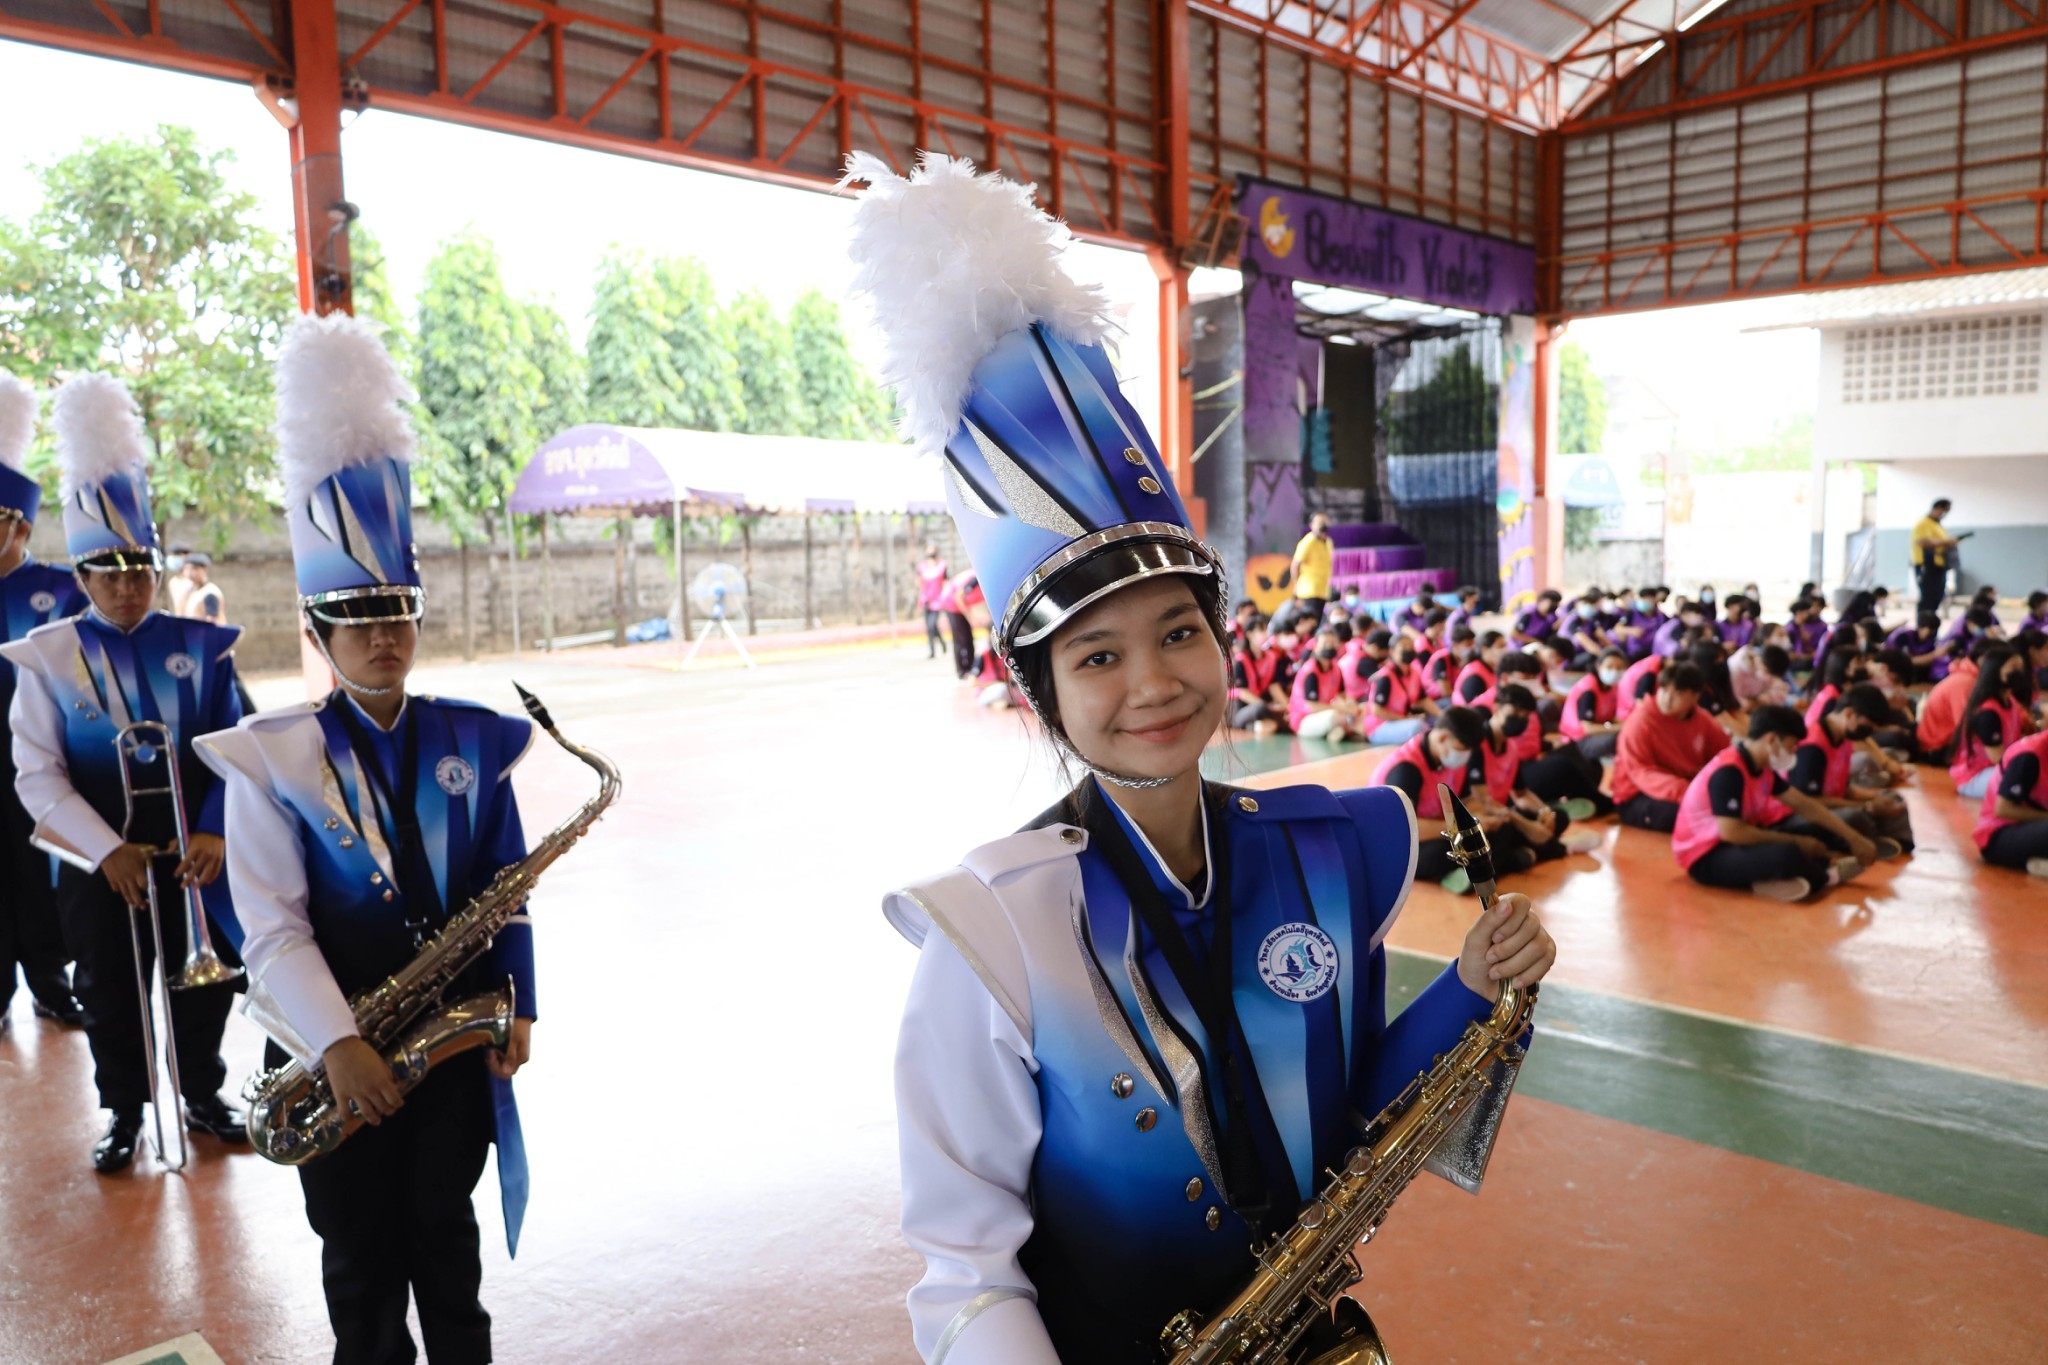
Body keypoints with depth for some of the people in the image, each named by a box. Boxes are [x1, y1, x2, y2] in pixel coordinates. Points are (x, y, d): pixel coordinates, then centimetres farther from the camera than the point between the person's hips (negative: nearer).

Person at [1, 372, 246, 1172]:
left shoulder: (199, 646, -2)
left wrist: (215, 833, -15)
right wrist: (107, 848, -18)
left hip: (194, 856, 1)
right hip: (98, 862, -1)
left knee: (205, 984, 13)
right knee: (109, 994, 12)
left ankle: (204, 1097, 34)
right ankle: (125, 1113, 32)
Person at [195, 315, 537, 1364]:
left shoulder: (471, 742, -2)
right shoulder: (272, 760, -8)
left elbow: (508, 886, 3)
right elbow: (272, 927, -11)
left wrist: (517, 1006, -3)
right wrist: (336, 1045, -20)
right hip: (339, 1048, -1)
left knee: (446, 1235, 18)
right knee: (361, 1260, 15)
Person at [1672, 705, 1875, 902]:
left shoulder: (1762, 766, 4)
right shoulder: (1728, 771, -26)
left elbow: (1805, 805, 12)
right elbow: (1731, 832, -30)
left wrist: (1852, 838, 8)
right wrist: (1795, 842, -20)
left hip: (1736, 844, 10)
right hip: (1706, 858, -10)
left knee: (1817, 830, 15)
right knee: (1787, 854, -29)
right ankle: (1828, 875, 2)